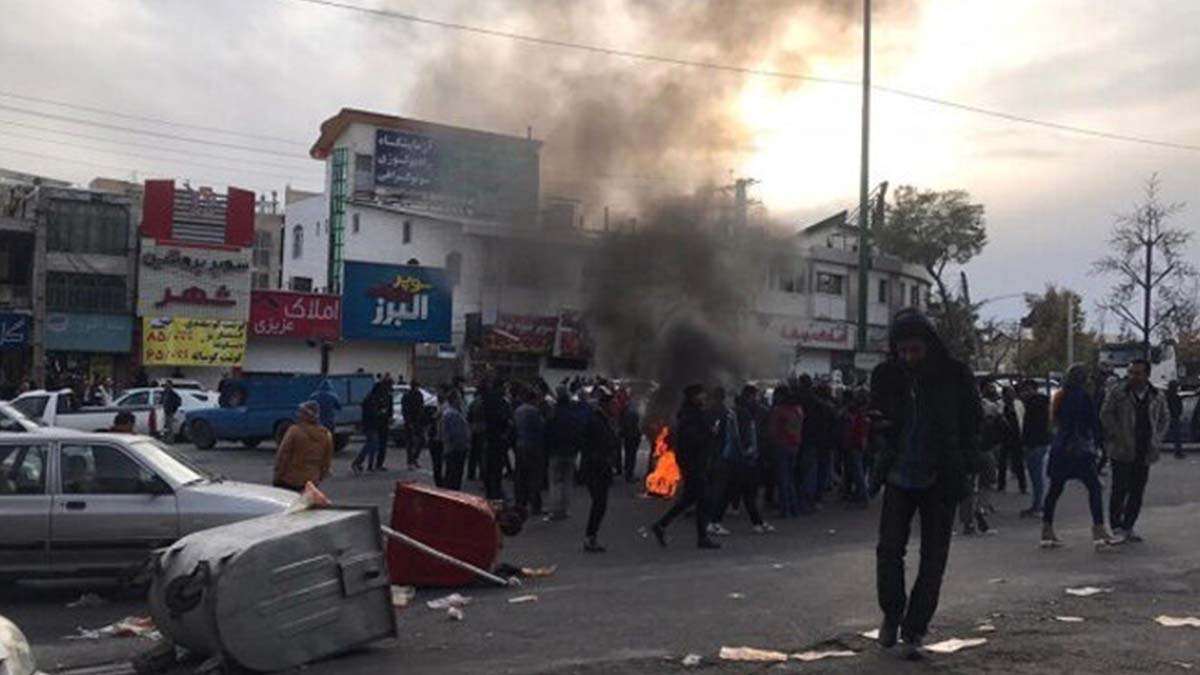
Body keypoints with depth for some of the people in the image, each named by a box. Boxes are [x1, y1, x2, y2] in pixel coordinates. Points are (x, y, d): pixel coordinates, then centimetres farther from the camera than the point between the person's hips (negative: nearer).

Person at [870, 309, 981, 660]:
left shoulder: (955, 376, -8)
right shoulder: (888, 375, -2)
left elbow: (973, 423, -1)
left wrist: (966, 465, -12)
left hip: (940, 480, -1)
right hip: (899, 476, 2)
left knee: (933, 558, 3)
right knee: (889, 547, -1)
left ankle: (914, 631, 14)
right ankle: (892, 614, 22)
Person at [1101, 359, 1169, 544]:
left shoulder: (1157, 397, 8)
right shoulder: (1117, 393, -3)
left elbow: (1165, 419, 19)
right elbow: (1106, 414, -3)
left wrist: (1157, 439, 6)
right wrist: (1118, 436, -12)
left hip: (1145, 452, 4)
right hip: (1122, 451, -4)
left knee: (1137, 491, 8)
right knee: (1120, 489, -4)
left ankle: (1128, 527, 18)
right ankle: (1116, 527, 4)